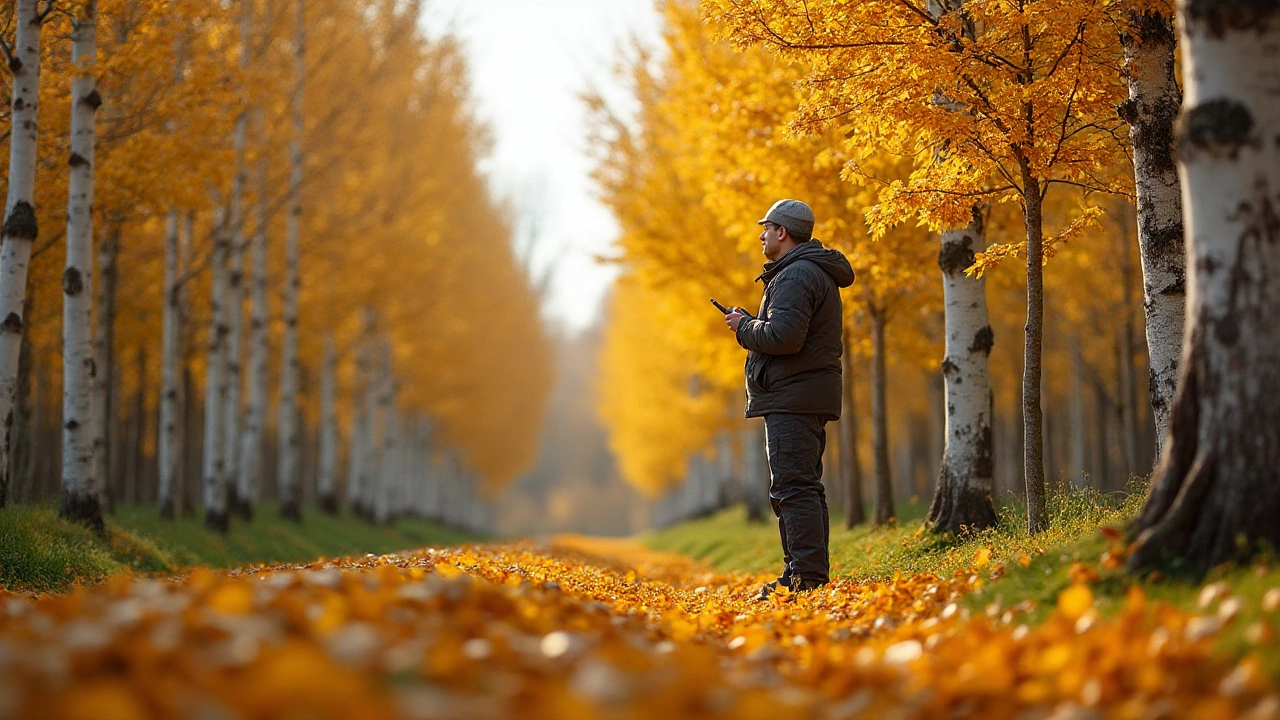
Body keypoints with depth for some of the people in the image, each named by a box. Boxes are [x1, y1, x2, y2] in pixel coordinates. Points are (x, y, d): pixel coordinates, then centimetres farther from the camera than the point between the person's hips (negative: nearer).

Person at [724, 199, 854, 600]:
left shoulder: (796, 276, -13)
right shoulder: (816, 273, 22)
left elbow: (783, 337, -25)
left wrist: (745, 328, -7)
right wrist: (750, 323, 12)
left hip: (794, 397, -11)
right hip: (806, 397, 11)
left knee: (794, 486, -13)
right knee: (798, 487, 14)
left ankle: (809, 576, -16)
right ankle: (800, 573, 17)